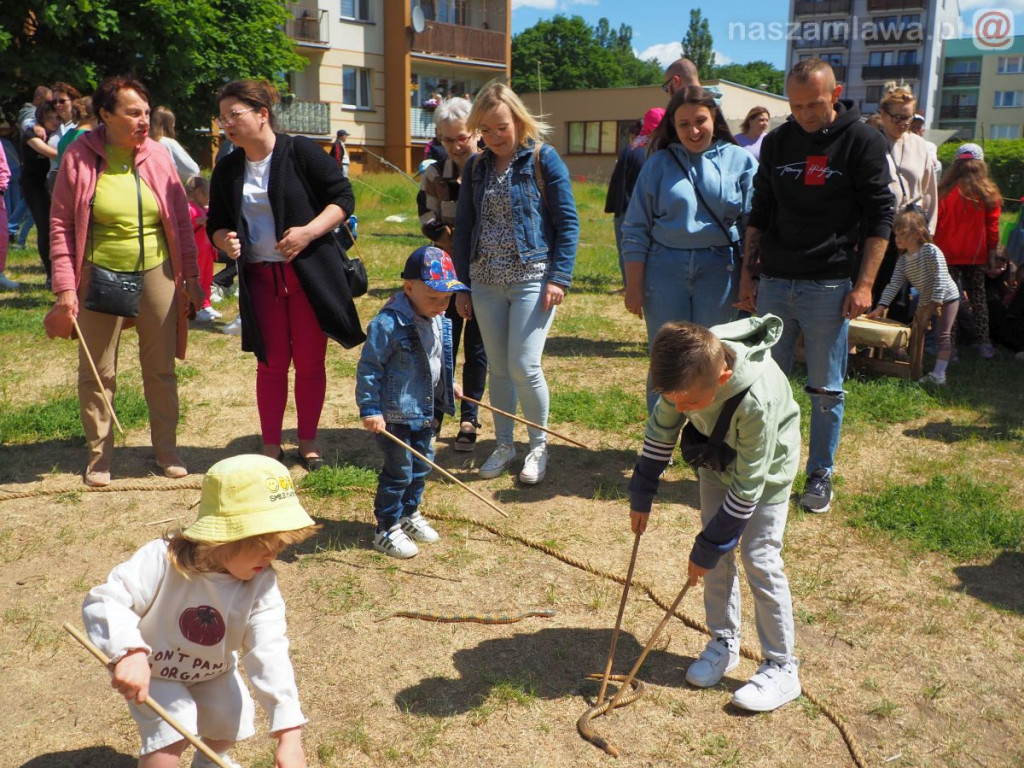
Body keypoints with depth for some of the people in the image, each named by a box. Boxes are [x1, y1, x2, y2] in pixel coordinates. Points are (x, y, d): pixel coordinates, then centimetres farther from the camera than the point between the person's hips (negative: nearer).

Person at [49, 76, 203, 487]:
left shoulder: (157, 156, 1)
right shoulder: (80, 157, -5)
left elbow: (181, 219, 8)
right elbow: (61, 225, -2)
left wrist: (190, 275, 6)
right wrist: (65, 286, -9)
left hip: (156, 273, 2)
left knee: (161, 369, 9)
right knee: (97, 373, 6)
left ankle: (167, 451, 23)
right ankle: (99, 457, 21)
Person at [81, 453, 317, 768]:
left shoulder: (261, 584, -27)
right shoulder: (163, 561, -36)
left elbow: (270, 653, -31)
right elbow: (105, 601, -36)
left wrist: (289, 736, -37)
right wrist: (129, 652, -55)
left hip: (213, 674, 4)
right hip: (151, 672, -4)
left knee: (232, 725, -1)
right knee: (172, 730, -22)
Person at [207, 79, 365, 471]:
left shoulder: (301, 152, -8)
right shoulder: (227, 169, 6)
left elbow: (343, 197, -8)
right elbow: (216, 223, 14)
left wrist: (308, 232, -20)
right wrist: (225, 240, -9)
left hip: (310, 274, -3)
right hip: (260, 278, 3)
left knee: (310, 363, 5)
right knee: (271, 364, 8)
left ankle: (308, 442, 21)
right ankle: (270, 446, 19)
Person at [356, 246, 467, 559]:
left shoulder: (440, 321, 2)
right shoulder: (388, 324, -23)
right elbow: (368, 369, -20)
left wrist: (449, 385, 26)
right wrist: (369, 409, -21)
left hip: (425, 411, 8)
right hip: (394, 415, -8)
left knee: (421, 467, 19)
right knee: (398, 472, 2)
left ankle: (409, 514, 39)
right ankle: (387, 529, 18)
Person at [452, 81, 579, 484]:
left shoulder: (543, 159, -4)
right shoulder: (476, 166, 9)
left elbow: (567, 222, -5)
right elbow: (464, 227, 13)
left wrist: (559, 277, -13)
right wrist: (461, 285, 10)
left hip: (531, 278, -5)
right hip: (486, 281, 5)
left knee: (524, 366, -9)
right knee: (498, 368, 10)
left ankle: (538, 446, 11)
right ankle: (504, 444, 24)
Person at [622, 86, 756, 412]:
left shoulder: (740, 161, 3)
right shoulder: (659, 163, 4)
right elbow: (636, 229, 4)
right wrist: (633, 286, 0)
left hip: (719, 271, 0)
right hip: (665, 270, 0)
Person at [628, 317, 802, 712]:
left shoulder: (756, 401, -42)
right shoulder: (686, 374, -26)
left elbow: (746, 487, -31)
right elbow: (661, 430, -6)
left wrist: (707, 548, -23)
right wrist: (641, 496, 0)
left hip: (765, 468, -5)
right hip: (716, 458, 6)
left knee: (759, 558, -8)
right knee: (718, 551, 6)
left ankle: (781, 668, 5)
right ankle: (724, 642, 23)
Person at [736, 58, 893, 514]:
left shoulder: (863, 142, -3)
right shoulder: (777, 142, 8)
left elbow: (878, 216, -4)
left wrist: (864, 283, -11)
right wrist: (747, 275, 8)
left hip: (828, 286, -3)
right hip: (773, 283, 4)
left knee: (826, 390, 5)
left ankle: (820, 476, 18)